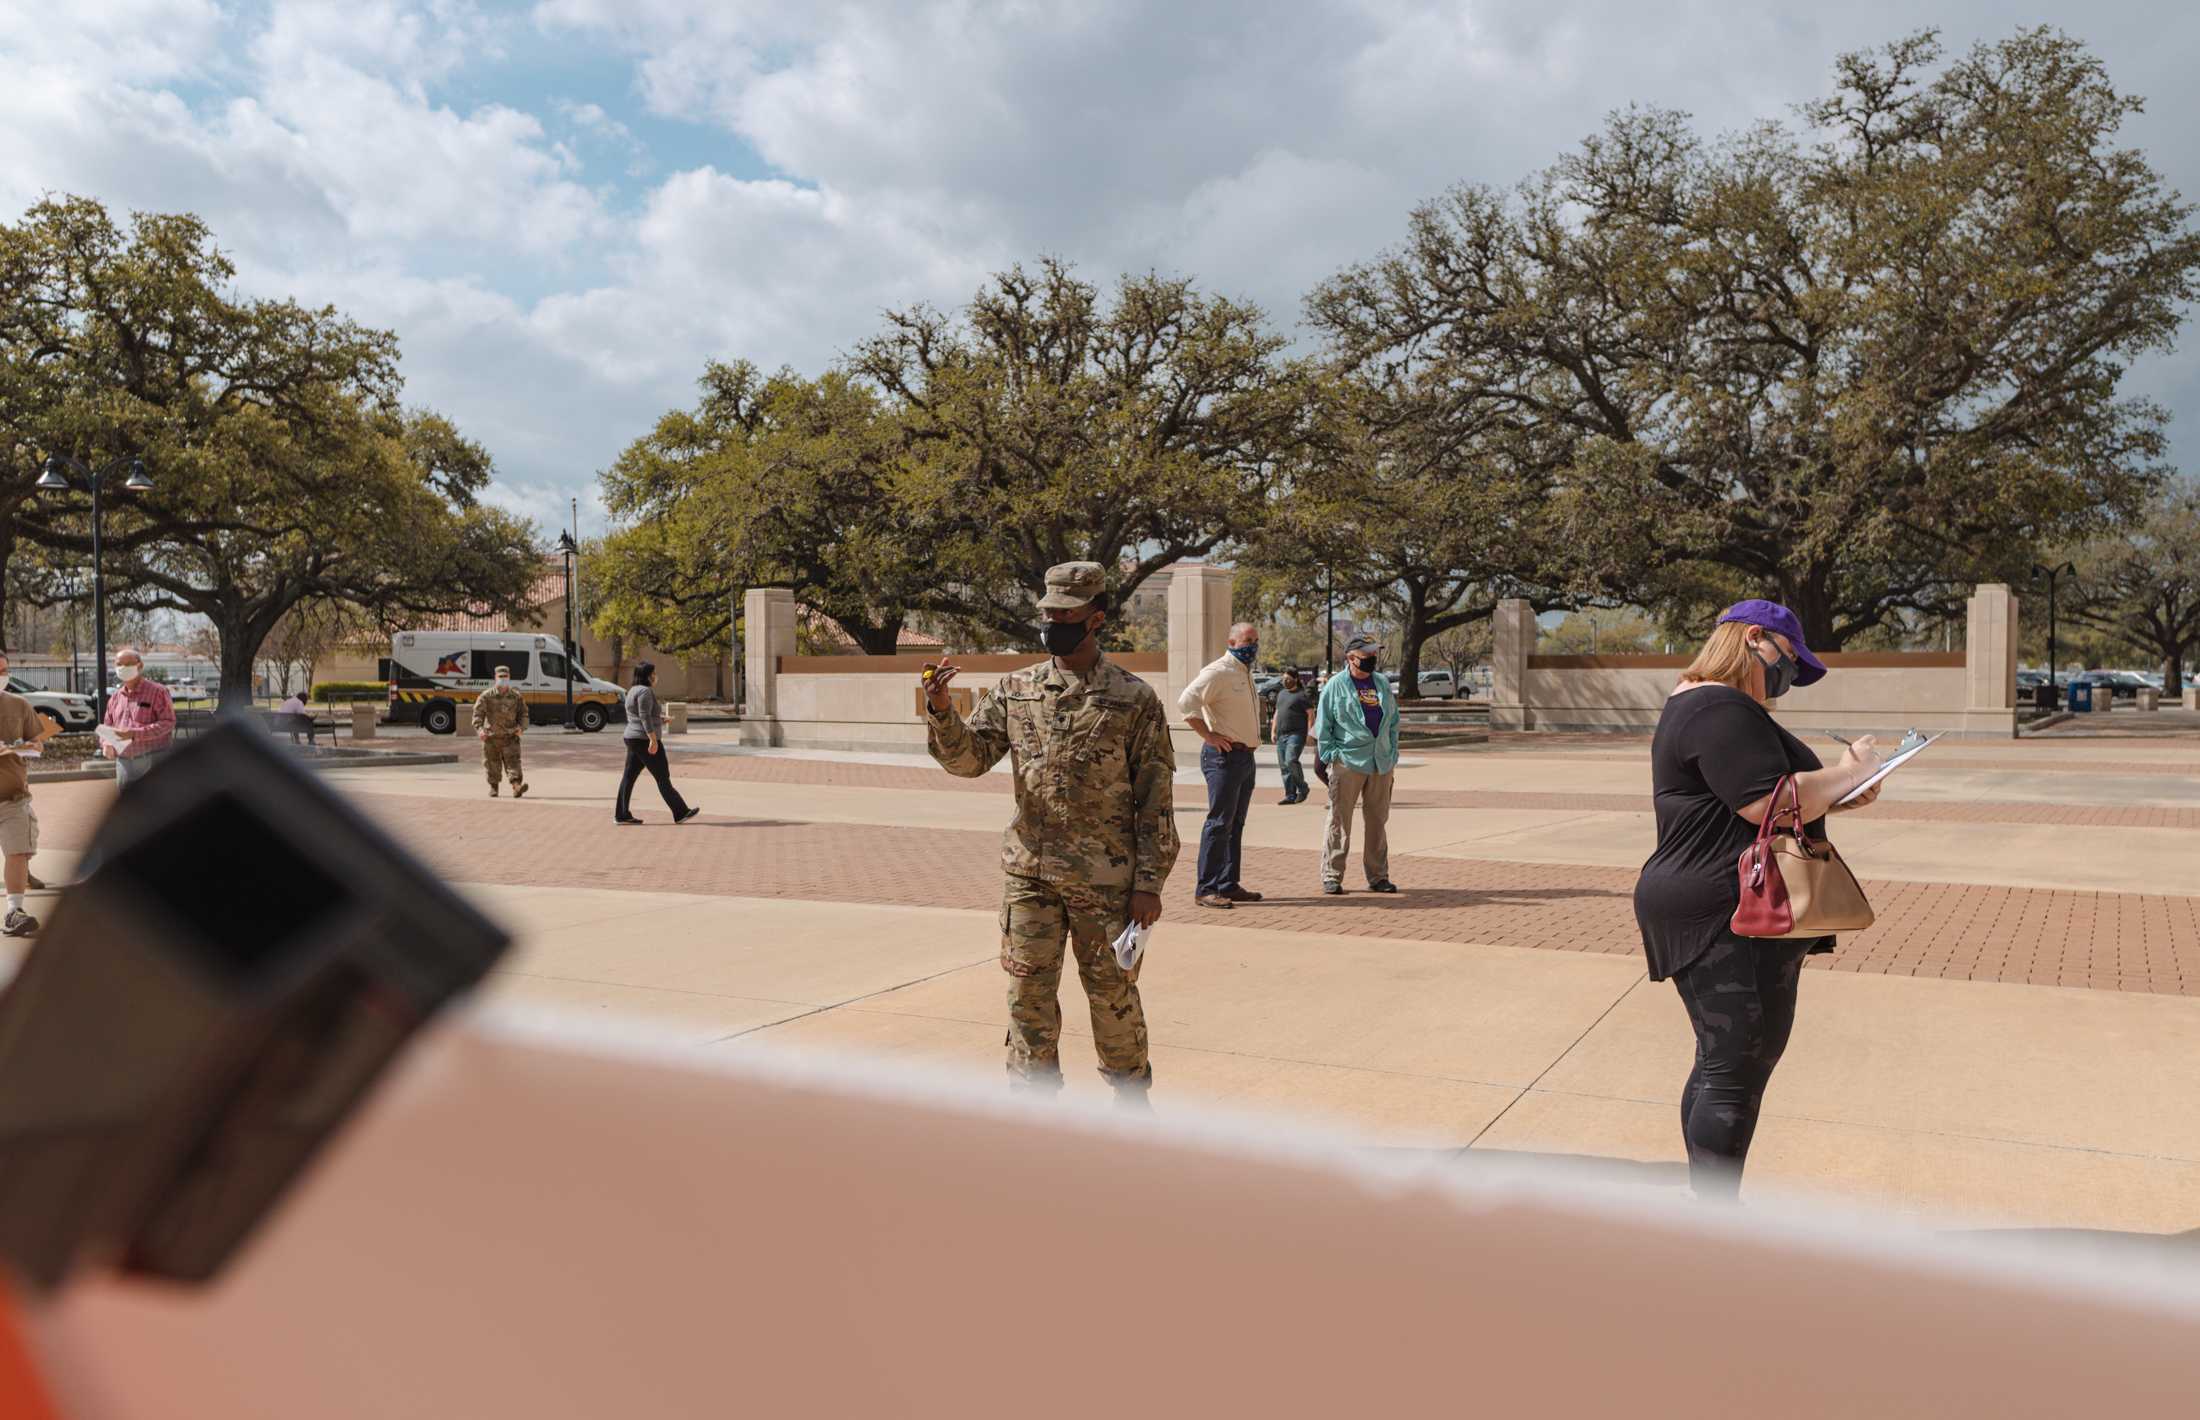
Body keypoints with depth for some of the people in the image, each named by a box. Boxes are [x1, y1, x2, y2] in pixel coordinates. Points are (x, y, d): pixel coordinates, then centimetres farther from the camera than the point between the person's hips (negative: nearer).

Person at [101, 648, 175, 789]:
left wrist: (135, 733, -21)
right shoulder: (116, 697, 17)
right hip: (124, 763, 7)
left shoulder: (157, 691, -4)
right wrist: (107, 745, 1)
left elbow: (168, 722, -14)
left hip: (153, 761, -7)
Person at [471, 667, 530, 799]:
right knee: (492, 764, 8)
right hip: (491, 737, 0)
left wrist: (521, 727, -6)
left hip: (510, 737, 0)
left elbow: (523, 713, 12)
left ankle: (517, 787, -24)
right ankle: (493, 788, 24)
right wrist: (479, 729, -19)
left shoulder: (516, 696, 6)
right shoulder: (486, 696, 0)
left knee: (513, 761, -13)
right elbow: (478, 713, -3)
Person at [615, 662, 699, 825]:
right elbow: (645, 716, -22)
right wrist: (653, 739, -25)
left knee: (629, 776, 8)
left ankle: (621, 815, 7)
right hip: (645, 740, -10)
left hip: (632, 739, 10)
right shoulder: (645, 691, -15)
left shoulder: (633, 691, 16)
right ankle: (680, 813, -1)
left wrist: (659, 719, 23)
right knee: (663, 778, -5)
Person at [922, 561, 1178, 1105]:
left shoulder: (1134, 698, -4)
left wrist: (1149, 882, -8)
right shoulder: (1016, 689, 6)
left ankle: (1132, 1099, 29)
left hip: (1105, 878, -3)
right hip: (1028, 871, 3)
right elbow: (968, 758, 2)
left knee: (1112, 993, 9)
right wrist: (940, 709, -17)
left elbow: (1156, 799, -4)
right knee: (1029, 992, 8)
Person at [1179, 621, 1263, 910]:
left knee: (1235, 823, 13)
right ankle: (1207, 889, -7)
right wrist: (1209, 735, -21)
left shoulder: (1246, 674, 17)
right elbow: (1186, 702, -24)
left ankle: (1228, 885, 20)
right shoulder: (1218, 671, -13)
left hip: (1246, 756, 10)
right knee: (1219, 822, -10)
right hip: (1224, 756, -10)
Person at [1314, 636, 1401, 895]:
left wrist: (1392, 756, 11)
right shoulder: (1335, 685, -1)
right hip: (1347, 762, -5)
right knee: (1339, 821, -1)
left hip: (1381, 764, 5)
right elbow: (1322, 725, -1)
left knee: (1378, 822, 9)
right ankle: (1331, 876, 6)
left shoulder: (1383, 684, 13)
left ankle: (1378, 876, 18)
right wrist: (1328, 756, -8)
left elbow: (1393, 722, 18)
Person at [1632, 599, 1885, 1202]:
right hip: (1730, 917, -12)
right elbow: (1769, 804, -23)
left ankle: (1708, 1204, 26)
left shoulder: (1698, 706, 20)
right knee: (1736, 1071, -7)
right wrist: (1846, 774, -8)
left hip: (1716, 916, 12)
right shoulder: (1721, 709, -15)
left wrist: (1838, 792, 11)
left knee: (1719, 1063, 16)